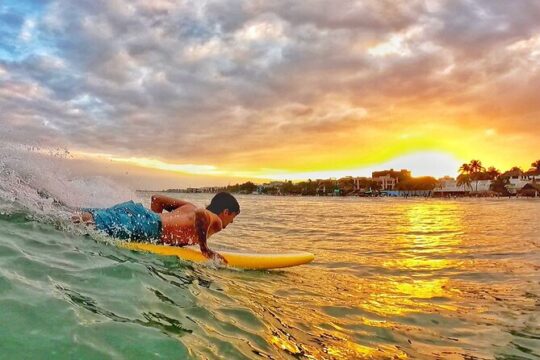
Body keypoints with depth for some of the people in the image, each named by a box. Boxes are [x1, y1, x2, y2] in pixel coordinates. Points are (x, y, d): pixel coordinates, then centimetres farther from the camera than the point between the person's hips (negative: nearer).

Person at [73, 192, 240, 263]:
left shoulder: (190, 207, 27)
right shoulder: (216, 221, 4)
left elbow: (156, 198, 25)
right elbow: (201, 214, -22)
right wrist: (204, 247, -10)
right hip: (144, 225, -8)